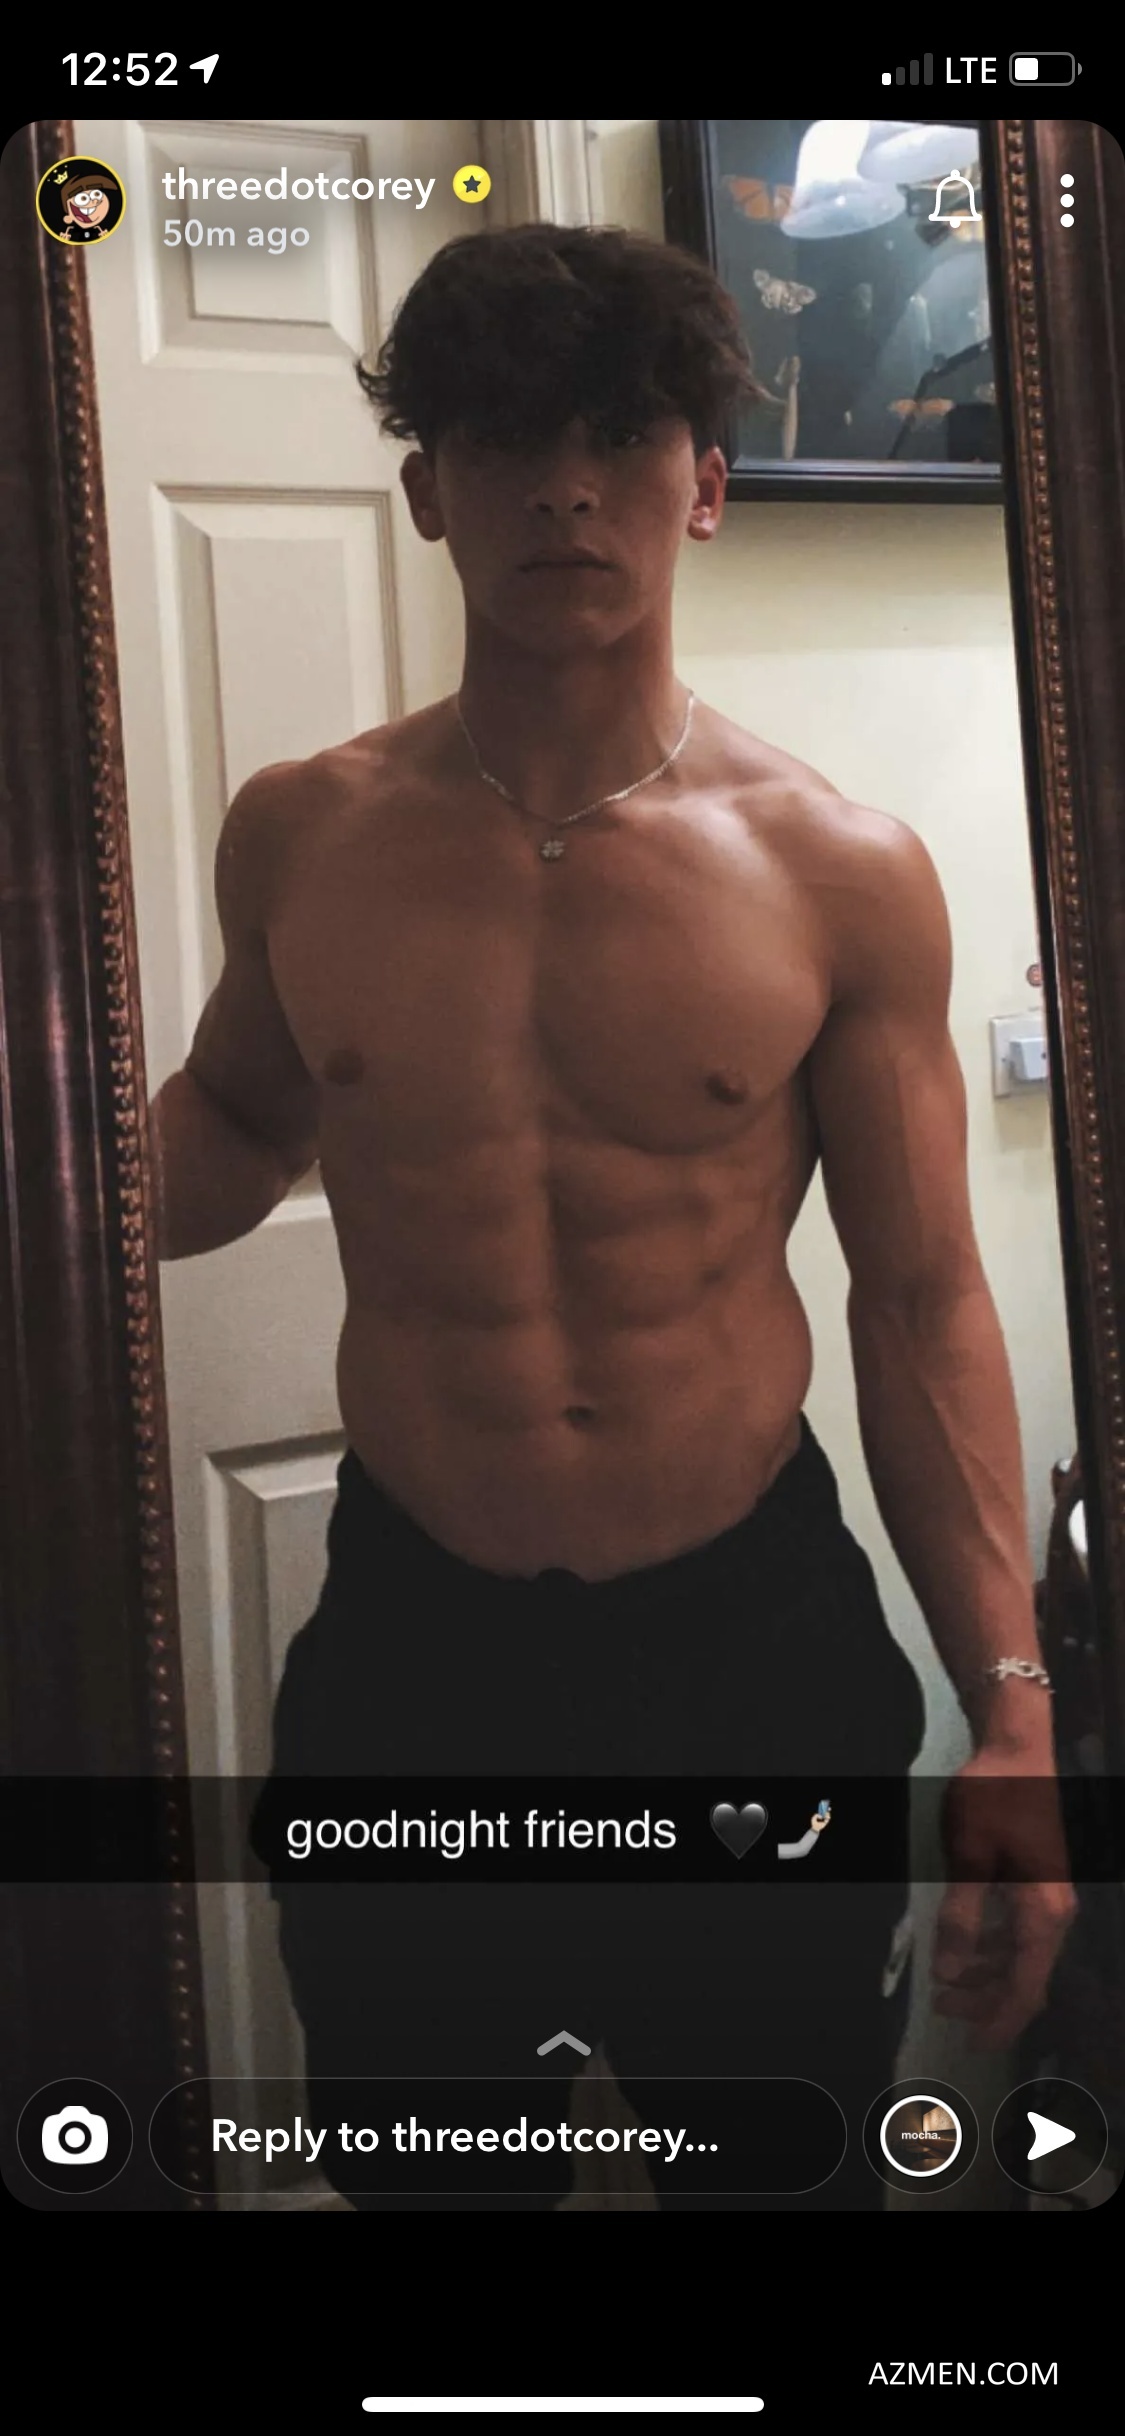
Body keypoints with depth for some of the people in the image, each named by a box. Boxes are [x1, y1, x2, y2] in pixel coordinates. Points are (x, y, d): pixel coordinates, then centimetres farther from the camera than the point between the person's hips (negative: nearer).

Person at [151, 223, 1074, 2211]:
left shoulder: (841, 874, -7)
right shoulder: (298, 841, -2)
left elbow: (922, 1305, -3)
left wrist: (1010, 1706, -6)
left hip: (760, 1641, -1)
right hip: (410, 1655, 2)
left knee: (783, 2172, 20)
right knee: (414, 2180, 21)